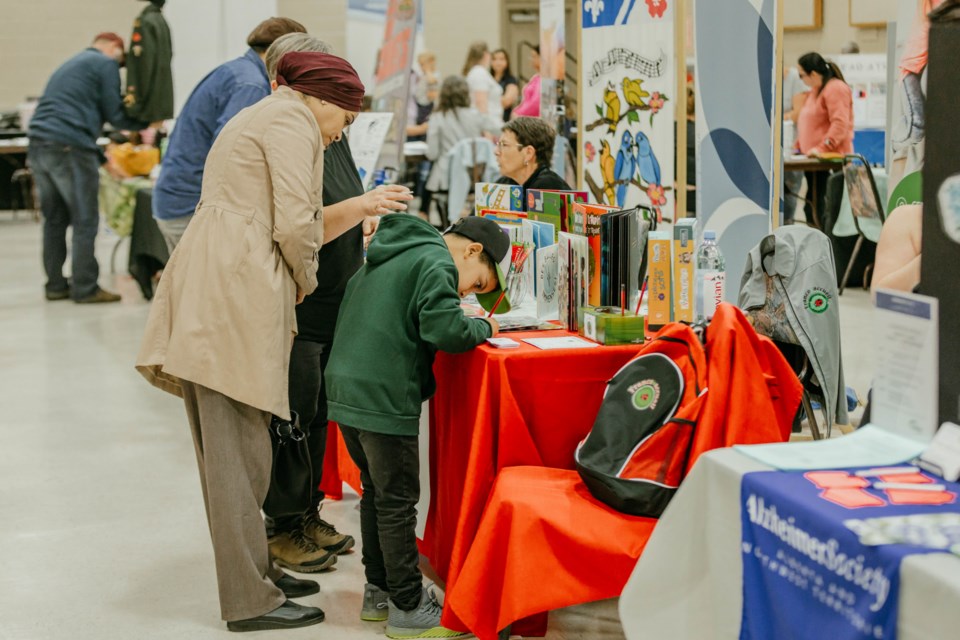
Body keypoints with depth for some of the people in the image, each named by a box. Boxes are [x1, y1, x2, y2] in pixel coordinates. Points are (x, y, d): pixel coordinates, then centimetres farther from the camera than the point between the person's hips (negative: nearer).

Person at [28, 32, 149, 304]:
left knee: (55, 219, 13)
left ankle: (55, 285, 17)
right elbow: (114, 115, -1)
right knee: (85, 221, -2)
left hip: (39, 145, 8)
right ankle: (85, 288, 0)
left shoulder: (70, 65, 29)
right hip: (68, 148, -8)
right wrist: (148, 123, 17)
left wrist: (103, 159, 30)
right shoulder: (106, 64, 2)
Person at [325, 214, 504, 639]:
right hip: (383, 398, -9)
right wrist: (483, 327, -3)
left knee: (376, 491, 19)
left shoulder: (390, 255, 20)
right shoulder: (437, 263, -9)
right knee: (397, 502, 0)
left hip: (344, 390, 9)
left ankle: (378, 591, 28)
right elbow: (444, 330, -22)